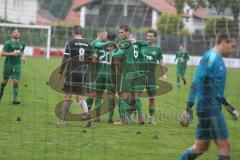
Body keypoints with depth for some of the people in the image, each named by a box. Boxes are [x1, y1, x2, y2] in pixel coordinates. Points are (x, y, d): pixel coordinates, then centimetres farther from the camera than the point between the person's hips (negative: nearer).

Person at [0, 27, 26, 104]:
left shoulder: (21, 44, 6)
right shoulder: (8, 43, -8)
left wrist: (23, 57, 7)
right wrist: (11, 53, -21)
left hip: (17, 64, 3)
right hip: (8, 64, -3)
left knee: (16, 81, -8)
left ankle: (15, 98, -8)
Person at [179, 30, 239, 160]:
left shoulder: (217, 59, 17)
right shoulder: (211, 57, -12)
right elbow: (196, 83, -19)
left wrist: (228, 106, 28)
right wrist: (189, 108, -24)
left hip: (214, 109, 10)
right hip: (209, 109, -10)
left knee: (201, 146, 11)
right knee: (224, 144, -9)